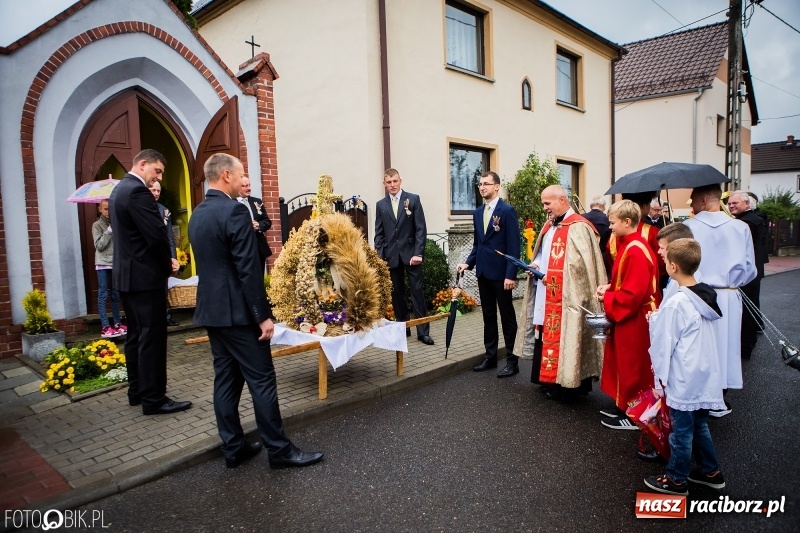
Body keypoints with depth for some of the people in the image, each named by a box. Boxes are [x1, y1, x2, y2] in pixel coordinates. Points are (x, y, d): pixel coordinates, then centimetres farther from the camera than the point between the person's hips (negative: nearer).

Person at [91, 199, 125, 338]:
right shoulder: (97, 225, 1)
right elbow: (99, 246, -8)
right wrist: (109, 231, -11)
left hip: (116, 263, 4)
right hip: (103, 264, -4)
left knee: (115, 295, 9)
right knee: (103, 295, -4)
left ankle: (117, 323, 15)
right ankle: (105, 327, -5)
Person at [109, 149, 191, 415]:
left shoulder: (120, 189, 15)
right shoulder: (138, 192, -17)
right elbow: (157, 236, -22)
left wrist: (164, 261, 7)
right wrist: (168, 265, -5)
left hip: (127, 274, 10)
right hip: (145, 276, -10)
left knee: (136, 335, 16)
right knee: (152, 337, -4)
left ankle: (137, 391, 25)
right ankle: (153, 399, 3)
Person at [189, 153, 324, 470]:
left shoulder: (197, 215, 11)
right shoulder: (234, 211, -17)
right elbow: (248, 269, -20)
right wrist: (263, 315, -17)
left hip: (211, 310, 9)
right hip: (237, 312, -9)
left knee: (226, 379, 13)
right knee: (261, 380, -1)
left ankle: (233, 449, 21)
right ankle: (279, 450, 9)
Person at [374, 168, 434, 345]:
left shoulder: (413, 199, 1)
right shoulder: (381, 205, 9)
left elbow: (421, 229, -4)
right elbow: (379, 233, 8)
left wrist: (418, 253, -12)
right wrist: (380, 256, -2)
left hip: (411, 253, -3)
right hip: (391, 255, 3)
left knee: (417, 292, -1)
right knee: (396, 293, 8)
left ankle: (423, 331, 5)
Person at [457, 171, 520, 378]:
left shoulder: (507, 211, -9)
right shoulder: (477, 212, 12)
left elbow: (514, 245, -12)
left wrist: (510, 275, -17)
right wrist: (468, 262, 2)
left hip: (500, 273, -6)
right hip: (483, 272, 7)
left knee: (507, 316, 3)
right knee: (488, 316, 13)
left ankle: (512, 361, 13)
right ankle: (490, 356, 24)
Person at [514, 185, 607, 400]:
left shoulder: (578, 228, -14)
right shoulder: (550, 226, 14)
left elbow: (581, 265, -20)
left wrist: (550, 275, -17)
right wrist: (536, 266, 1)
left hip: (565, 298, -8)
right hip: (546, 296, 8)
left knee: (563, 336, -2)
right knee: (548, 336, 13)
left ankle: (565, 385, 10)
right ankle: (551, 379, 25)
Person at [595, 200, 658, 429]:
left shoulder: (635, 251, -23)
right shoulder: (629, 246, 8)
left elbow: (633, 292, -26)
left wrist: (607, 297, -14)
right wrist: (609, 287, 2)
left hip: (633, 320, -10)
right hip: (625, 316, 10)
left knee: (631, 367, 3)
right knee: (624, 364, 18)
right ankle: (625, 406, 31)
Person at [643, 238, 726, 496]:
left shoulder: (675, 303, -22)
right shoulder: (705, 295, 2)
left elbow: (663, 342, -16)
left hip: (684, 379, -8)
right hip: (705, 375, 8)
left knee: (681, 431, 7)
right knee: (699, 425, 23)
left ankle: (676, 480, 21)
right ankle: (711, 471, 36)